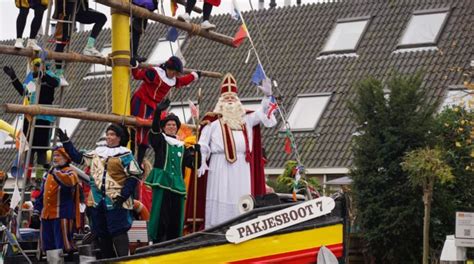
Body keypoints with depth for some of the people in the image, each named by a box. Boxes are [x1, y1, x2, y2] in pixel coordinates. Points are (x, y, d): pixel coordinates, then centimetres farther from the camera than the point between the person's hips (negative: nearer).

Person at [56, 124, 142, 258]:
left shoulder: (125, 154, -3)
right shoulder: (97, 152, 16)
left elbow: (134, 175, -7)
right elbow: (78, 157, 24)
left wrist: (123, 195, -14)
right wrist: (66, 142, 18)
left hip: (115, 201, -7)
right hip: (98, 201, 7)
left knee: (118, 232, -14)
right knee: (102, 233, 11)